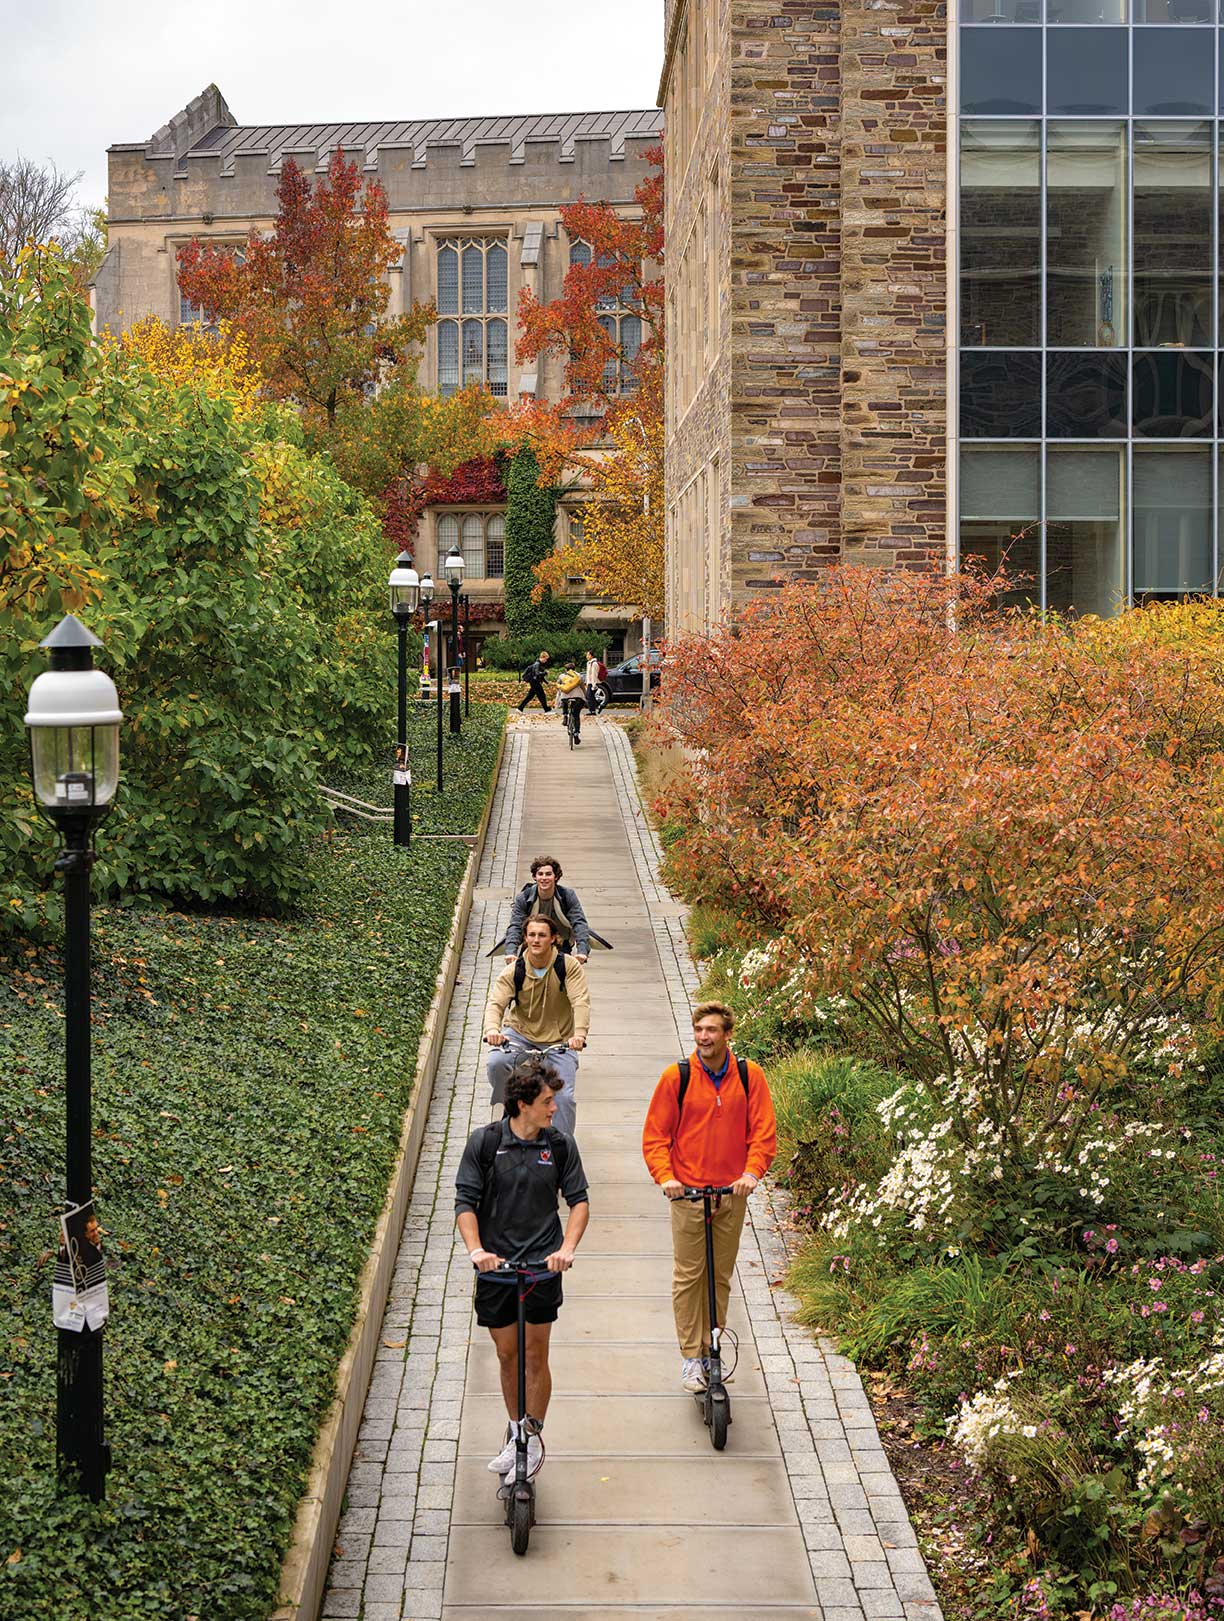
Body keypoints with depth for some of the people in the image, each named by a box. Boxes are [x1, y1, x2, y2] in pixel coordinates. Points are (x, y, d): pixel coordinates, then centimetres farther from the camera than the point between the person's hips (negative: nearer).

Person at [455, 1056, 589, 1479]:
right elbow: (465, 1202, -5)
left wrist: (567, 1248, -13)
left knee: (536, 1354, 1)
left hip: (543, 1266, 0)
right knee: (507, 1355, 11)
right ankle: (515, 1433, 27)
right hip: (495, 1266, 0)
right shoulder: (485, 1141, -5)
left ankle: (534, 1437, 16)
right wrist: (476, 1249, -20)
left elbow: (579, 1200, 2)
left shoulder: (560, 1145, -1)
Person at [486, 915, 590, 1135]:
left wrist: (579, 1034, -43)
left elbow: (581, 1002, -24)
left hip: (558, 1041, -1)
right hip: (520, 1034, 1)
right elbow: (495, 1003, -20)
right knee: (496, 1063, -28)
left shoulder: (569, 967, -13)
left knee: (564, 1097, -12)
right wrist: (492, 1030, -42)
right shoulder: (513, 971, -10)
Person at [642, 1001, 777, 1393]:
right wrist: (665, 1176, -16)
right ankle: (690, 1357, 8)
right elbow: (655, 1136, -2)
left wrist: (752, 1171, -16)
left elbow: (763, 1132, 0)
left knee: (721, 1276, 11)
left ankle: (712, 1349, 24)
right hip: (688, 1194, -2)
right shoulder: (676, 1077, -5)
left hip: (732, 1193, 2)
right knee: (688, 1275, 0)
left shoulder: (750, 1076, -1)